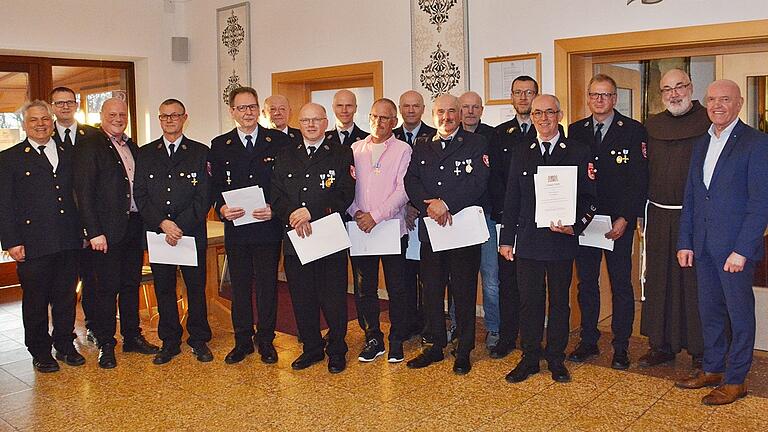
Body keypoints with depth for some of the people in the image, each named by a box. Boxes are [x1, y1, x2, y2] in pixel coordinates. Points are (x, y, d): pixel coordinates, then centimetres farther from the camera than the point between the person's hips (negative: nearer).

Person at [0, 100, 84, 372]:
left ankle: (65, 345, 26)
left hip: (68, 241, 3)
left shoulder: (68, 154, 12)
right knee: (35, 300, 7)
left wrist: (83, 231, 8)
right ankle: (40, 352, 20)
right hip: (32, 244, -3)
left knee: (66, 296, 11)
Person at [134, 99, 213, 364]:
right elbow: (140, 195, 3)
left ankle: (199, 340, 18)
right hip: (157, 233, 2)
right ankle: (170, 342, 20)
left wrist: (180, 226, -13)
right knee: (164, 289, 9)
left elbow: (204, 196, -4)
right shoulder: (145, 154, 10)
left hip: (192, 233, -2)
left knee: (196, 287, 5)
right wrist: (162, 224, -11)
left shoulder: (200, 152, 3)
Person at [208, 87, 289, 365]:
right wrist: (222, 208, -12)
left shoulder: (279, 141, 2)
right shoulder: (219, 145, 8)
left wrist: (275, 209, -15)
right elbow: (214, 186, 7)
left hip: (268, 225, -2)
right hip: (236, 227, 2)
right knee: (239, 286, 10)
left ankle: (266, 341, 20)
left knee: (267, 285, 7)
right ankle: (242, 341, 23)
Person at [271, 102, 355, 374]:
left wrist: (310, 213, -17)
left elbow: (345, 196, -9)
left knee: (333, 299, 3)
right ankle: (312, 348, 27)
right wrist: (292, 215, -14)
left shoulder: (342, 154, 2)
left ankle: (336, 351, 19)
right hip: (295, 239, 4)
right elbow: (276, 196, 6)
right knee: (302, 299, 11)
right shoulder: (286, 156, 14)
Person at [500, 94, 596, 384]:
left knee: (560, 301, 9)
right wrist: (506, 239, 6)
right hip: (528, 241, 2)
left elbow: (588, 197, 0)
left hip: (562, 241, -2)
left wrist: (575, 227, -15)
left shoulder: (578, 153, 3)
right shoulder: (521, 155, 11)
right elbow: (511, 200, 10)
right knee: (529, 301, 6)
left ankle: (556, 359, 22)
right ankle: (529, 358, 19)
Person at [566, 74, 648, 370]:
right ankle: (588, 341, 24)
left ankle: (621, 347, 15)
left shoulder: (634, 131, -3)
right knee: (586, 282, 11)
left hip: (619, 222, -3)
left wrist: (625, 219, -14)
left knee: (621, 285, 5)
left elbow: (639, 180, -7)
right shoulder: (575, 131, 8)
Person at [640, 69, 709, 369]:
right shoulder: (651, 126, 10)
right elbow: (644, 172, 16)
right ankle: (662, 345, 23)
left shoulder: (709, 123, -4)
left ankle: (700, 350, 14)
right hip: (659, 217, 4)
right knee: (659, 280, 10)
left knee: (695, 282, 1)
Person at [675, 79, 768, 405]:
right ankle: (713, 369, 29)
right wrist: (685, 242, 8)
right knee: (710, 310, 15)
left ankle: (735, 380, 16)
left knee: (739, 312, 5)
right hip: (703, 245, 6)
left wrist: (742, 250, -17)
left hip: (735, 247, -6)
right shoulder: (701, 145, 13)